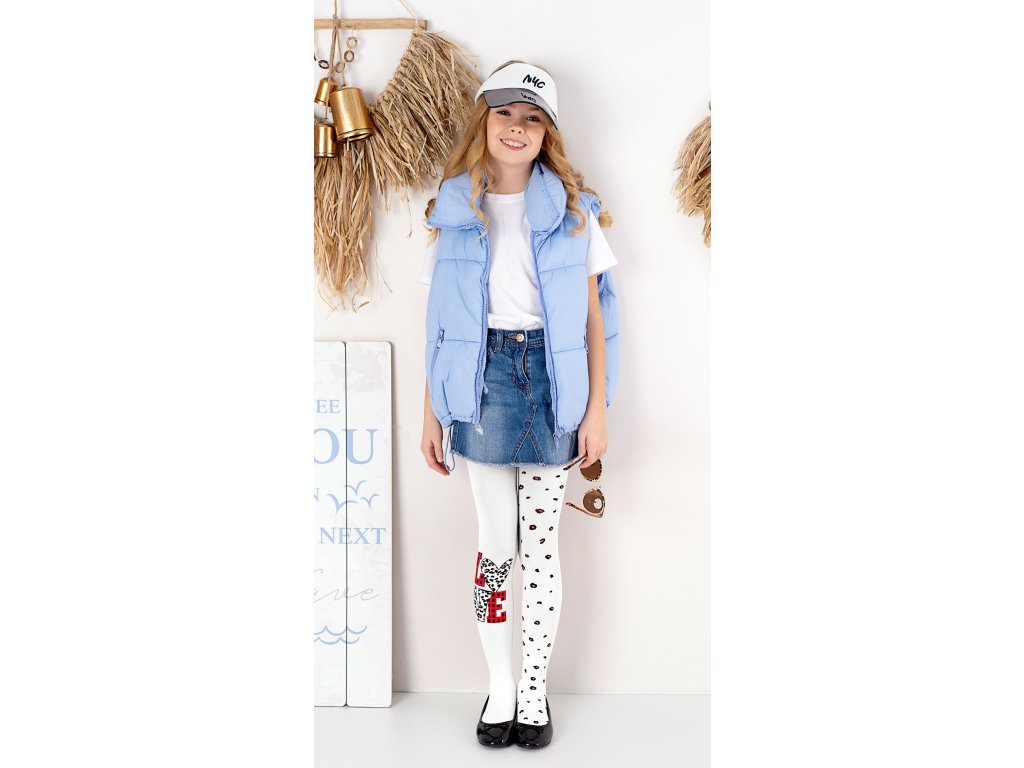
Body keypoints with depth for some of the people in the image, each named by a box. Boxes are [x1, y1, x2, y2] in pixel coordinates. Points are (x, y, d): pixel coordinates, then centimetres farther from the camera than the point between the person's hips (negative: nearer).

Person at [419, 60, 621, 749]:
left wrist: (598, 408, -2)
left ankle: (535, 690, 18)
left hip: (552, 378, 0)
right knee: (496, 543, 5)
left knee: (541, 542, 4)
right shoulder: (453, 209, 6)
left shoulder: (572, 207, 4)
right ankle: (500, 686, 21)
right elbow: (440, 321, 6)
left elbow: (593, 314, 3)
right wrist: (432, 413, 4)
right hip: (481, 381, 0)